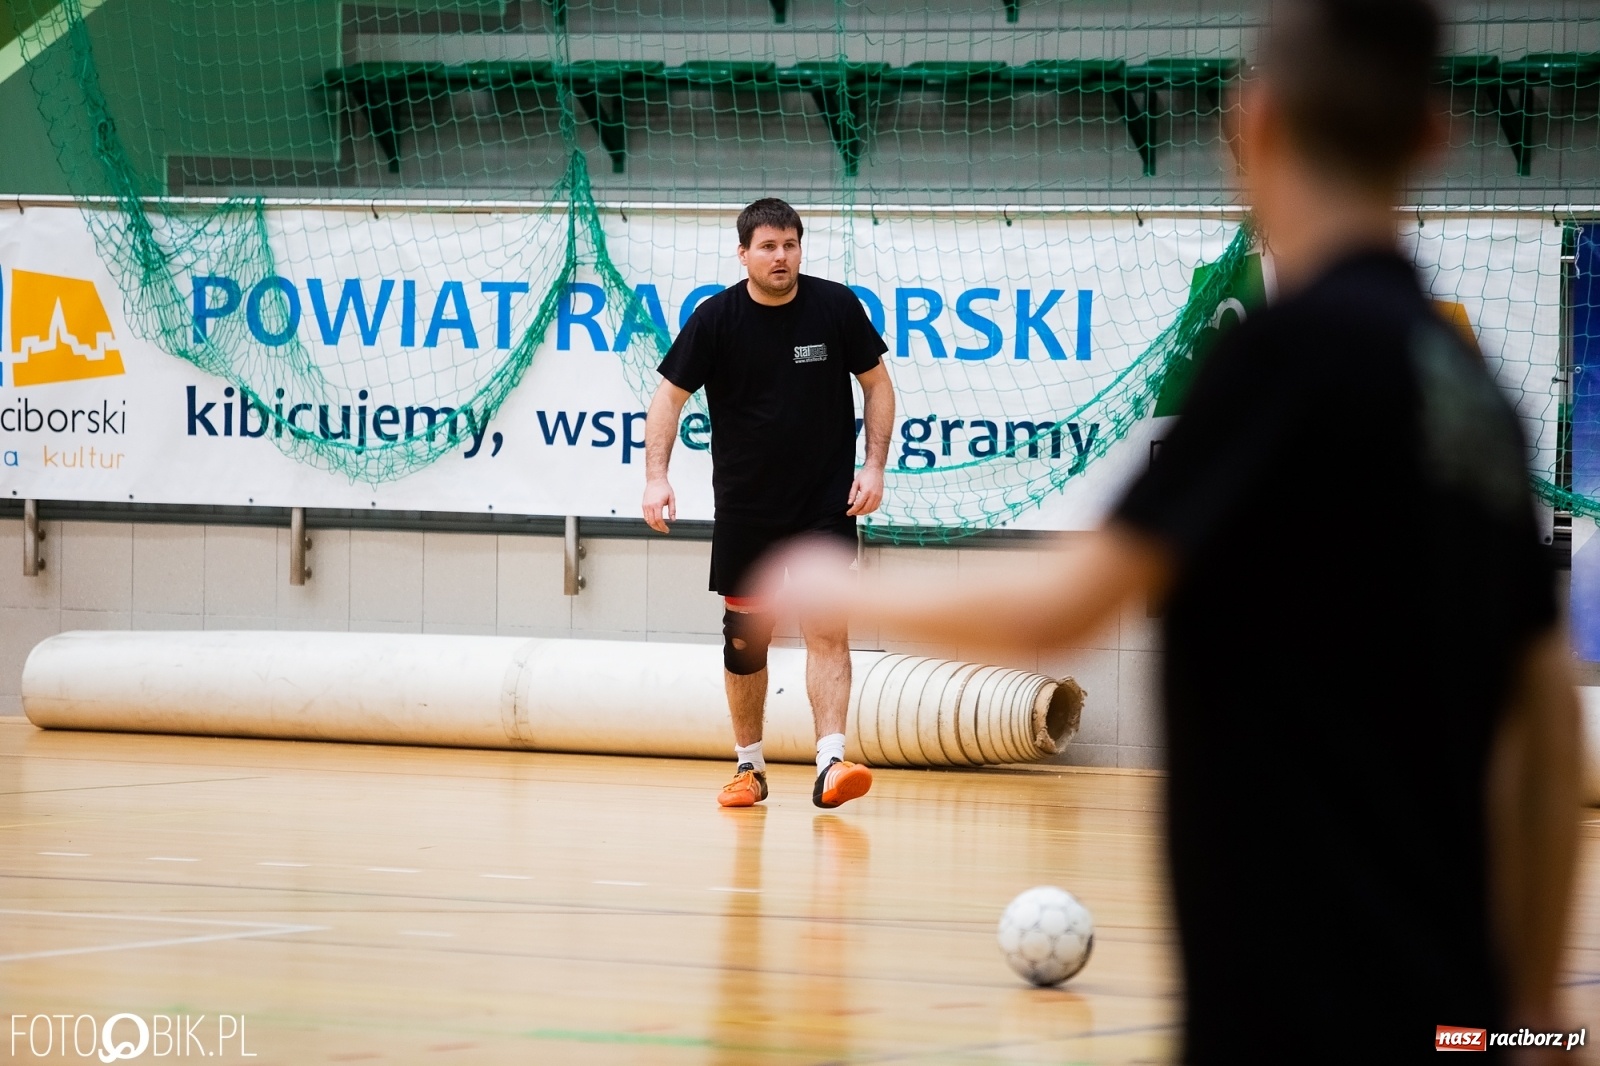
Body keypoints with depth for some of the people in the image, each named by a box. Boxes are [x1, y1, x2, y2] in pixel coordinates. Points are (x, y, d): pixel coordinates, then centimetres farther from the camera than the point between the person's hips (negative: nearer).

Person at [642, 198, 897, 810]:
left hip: (826, 503, -1)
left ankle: (831, 764, -22)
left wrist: (874, 467, -6)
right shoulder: (716, 318, -8)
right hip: (745, 505, 1)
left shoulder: (836, 306, -6)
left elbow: (877, 385, 4)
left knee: (827, 627, -14)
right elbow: (670, 396, -3)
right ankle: (749, 767, 22)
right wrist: (657, 477, -15)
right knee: (746, 638, 8)